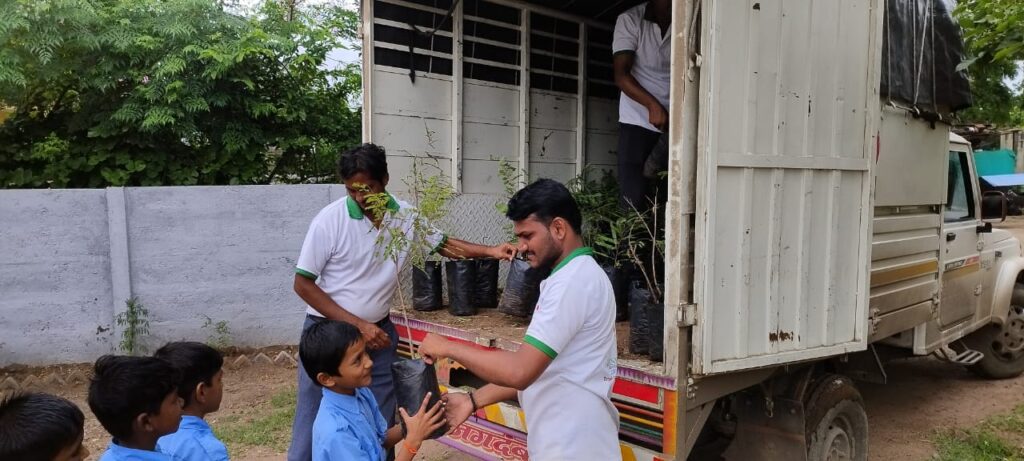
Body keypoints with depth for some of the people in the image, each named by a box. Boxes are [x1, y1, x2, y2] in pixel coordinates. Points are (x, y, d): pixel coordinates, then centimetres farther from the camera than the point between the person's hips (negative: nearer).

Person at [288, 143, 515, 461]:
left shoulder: (406, 216, -5)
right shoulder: (330, 220, -16)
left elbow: (443, 244, 9)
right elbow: (303, 284, -12)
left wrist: (489, 251, -9)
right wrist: (357, 324, -15)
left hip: (378, 331, 3)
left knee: (382, 426, 13)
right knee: (315, 425, 5)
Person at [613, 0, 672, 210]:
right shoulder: (630, 20, -2)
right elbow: (621, 74, -7)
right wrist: (652, 105, -20)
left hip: (675, 123, 2)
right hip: (638, 121, -2)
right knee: (633, 199, -7)